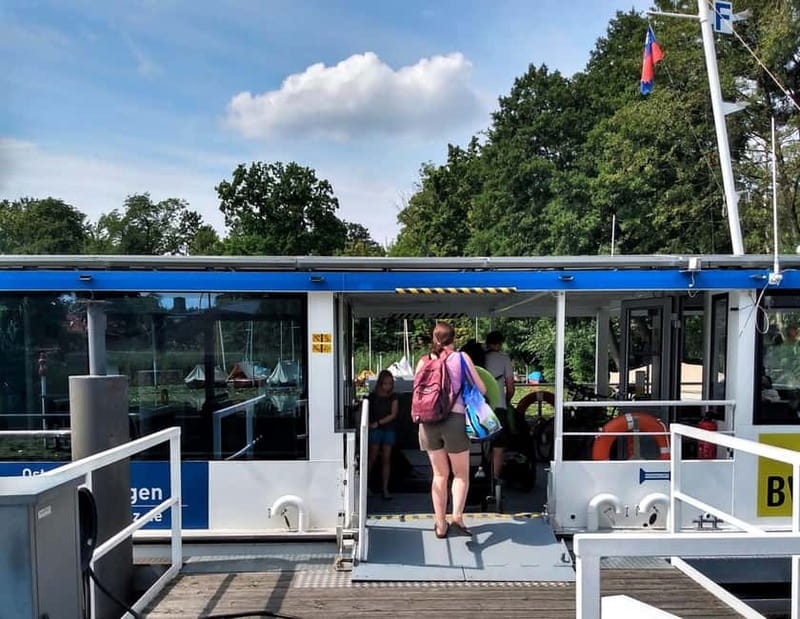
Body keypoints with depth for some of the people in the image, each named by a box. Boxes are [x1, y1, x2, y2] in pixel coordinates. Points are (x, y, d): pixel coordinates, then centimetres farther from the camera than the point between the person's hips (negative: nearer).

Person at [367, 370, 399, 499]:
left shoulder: (393, 397, 1)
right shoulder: (373, 396, 0)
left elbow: (393, 415, -5)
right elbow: (367, 412, 5)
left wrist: (378, 423, -12)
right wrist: (368, 424, -9)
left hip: (389, 429, 2)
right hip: (375, 430, -1)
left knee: (386, 459, 3)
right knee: (373, 458, -3)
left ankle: (385, 488, 7)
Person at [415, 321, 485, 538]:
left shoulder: (423, 361, 6)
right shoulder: (461, 358, -1)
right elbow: (481, 389, 1)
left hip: (428, 422, 3)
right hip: (455, 420, -3)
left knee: (439, 474, 16)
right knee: (461, 474, 14)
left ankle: (440, 524, 20)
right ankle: (457, 516, -4)